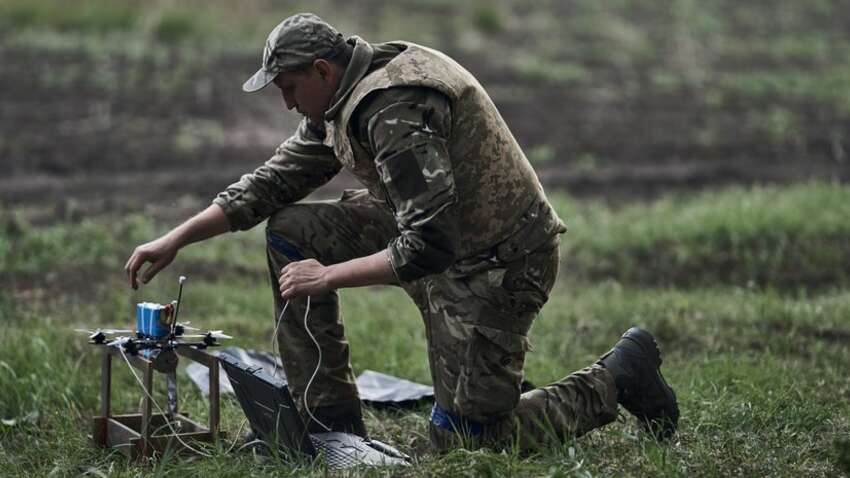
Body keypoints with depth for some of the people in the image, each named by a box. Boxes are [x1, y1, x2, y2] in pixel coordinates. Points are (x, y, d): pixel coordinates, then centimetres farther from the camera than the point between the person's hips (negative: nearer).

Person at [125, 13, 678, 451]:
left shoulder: (397, 111, -28)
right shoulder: (345, 100, 3)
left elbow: (428, 247, -33)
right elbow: (272, 183, 11)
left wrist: (328, 276, -24)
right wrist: (175, 240, 5)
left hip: (497, 265, -10)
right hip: (435, 233, 10)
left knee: (462, 440, -5)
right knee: (291, 231, 2)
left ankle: (619, 377, 10)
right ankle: (331, 419, 4)